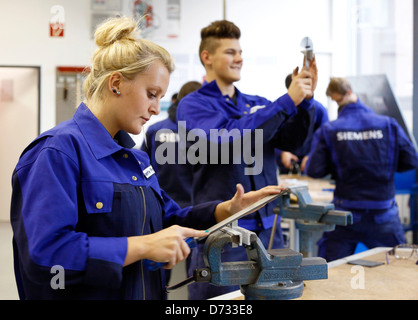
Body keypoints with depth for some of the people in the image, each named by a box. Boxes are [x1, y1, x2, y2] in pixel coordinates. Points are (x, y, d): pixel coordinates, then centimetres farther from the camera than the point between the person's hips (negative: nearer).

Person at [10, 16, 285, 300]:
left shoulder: (135, 157, 10)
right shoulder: (60, 150, -18)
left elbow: (167, 219, 15)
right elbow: (46, 253, -27)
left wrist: (227, 210, 0)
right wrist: (143, 246, -29)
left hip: (148, 292, 9)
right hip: (86, 293, -8)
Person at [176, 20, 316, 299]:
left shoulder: (257, 104, 12)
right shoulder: (193, 105, -5)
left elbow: (291, 140, 3)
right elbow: (227, 140, -22)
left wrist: (304, 100, -13)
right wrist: (287, 101, -20)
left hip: (268, 228, 5)